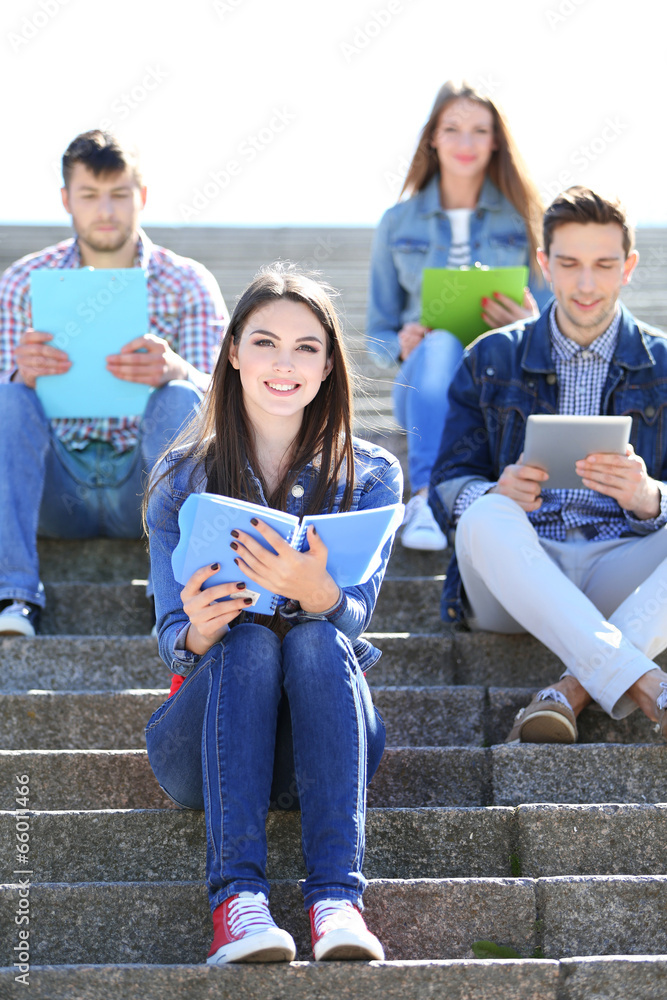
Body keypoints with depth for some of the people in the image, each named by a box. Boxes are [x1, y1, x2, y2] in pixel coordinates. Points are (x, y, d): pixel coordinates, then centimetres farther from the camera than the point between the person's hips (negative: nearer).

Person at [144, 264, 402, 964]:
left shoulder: (370, 475, 3)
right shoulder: (181, 479, 3)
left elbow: (352, 615, -11)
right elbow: (174, 638, -3)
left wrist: (315, 591, -36)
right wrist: (199, 633, -28)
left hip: (322, 735, 0)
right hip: (207, 736, 0)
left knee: (317, 640, -31)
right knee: (249, 642, -31)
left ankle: (337, 899, -45)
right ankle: (236, 899, -45)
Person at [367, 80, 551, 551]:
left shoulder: (523, 219, 10)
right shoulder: (399, 223, 12)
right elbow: (379, 332, 15)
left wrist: (530, 325, -15)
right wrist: (402, 343, -9)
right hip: (426, 385, 0)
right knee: (441, 343, -36)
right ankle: (427, 496, -50)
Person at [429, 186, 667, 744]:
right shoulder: (491, 361, 13)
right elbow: (446, 488, 6)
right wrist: (499, 492, -19)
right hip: (513, 579, 0)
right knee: (486, 516, -33)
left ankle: (573, 690, -40)